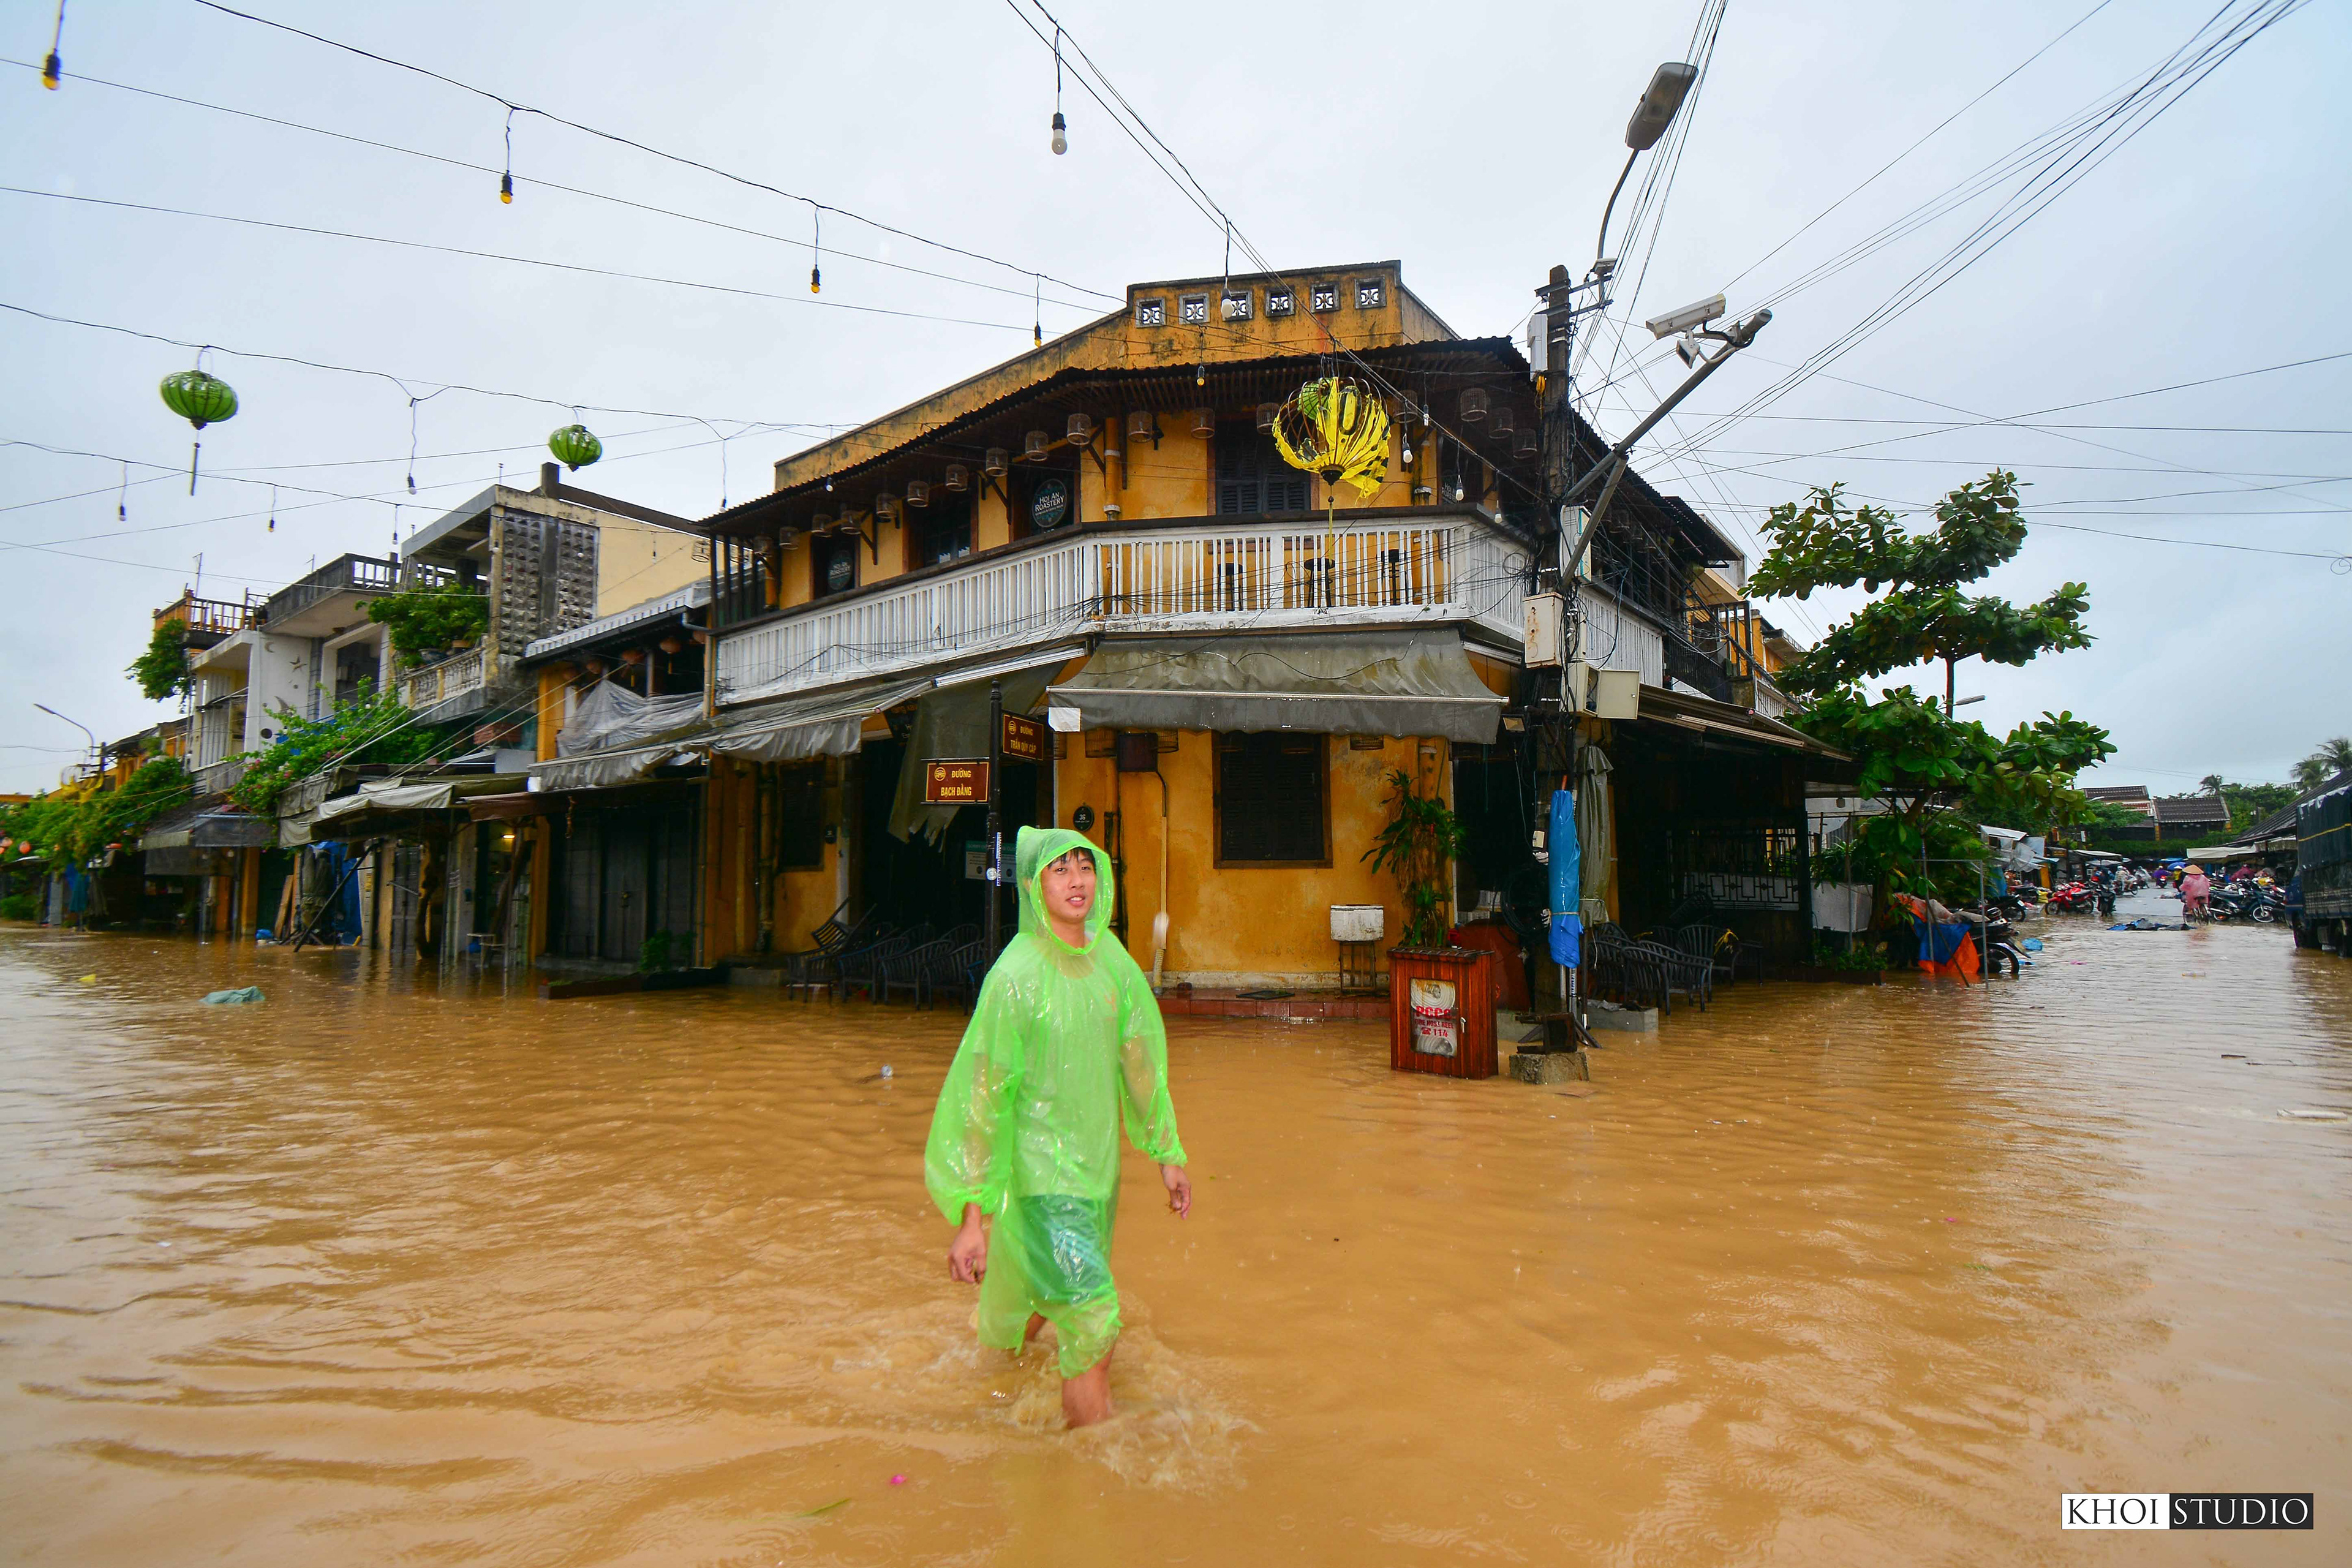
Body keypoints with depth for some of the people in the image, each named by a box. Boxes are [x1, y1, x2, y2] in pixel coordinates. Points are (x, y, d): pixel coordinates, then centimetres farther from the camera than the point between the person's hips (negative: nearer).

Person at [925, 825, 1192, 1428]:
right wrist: (970, 1216, -18)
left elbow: (1141, 1060, 11)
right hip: (1041, 1168, -6)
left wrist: (1167, 1152, 17)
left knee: (1053, 1296, 23)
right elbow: (985, 1094, -17)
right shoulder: (1016, 975, -19)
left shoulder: (1112, 960, 0)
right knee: (1094, 1323, -10)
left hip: (1098, 1165, 6)